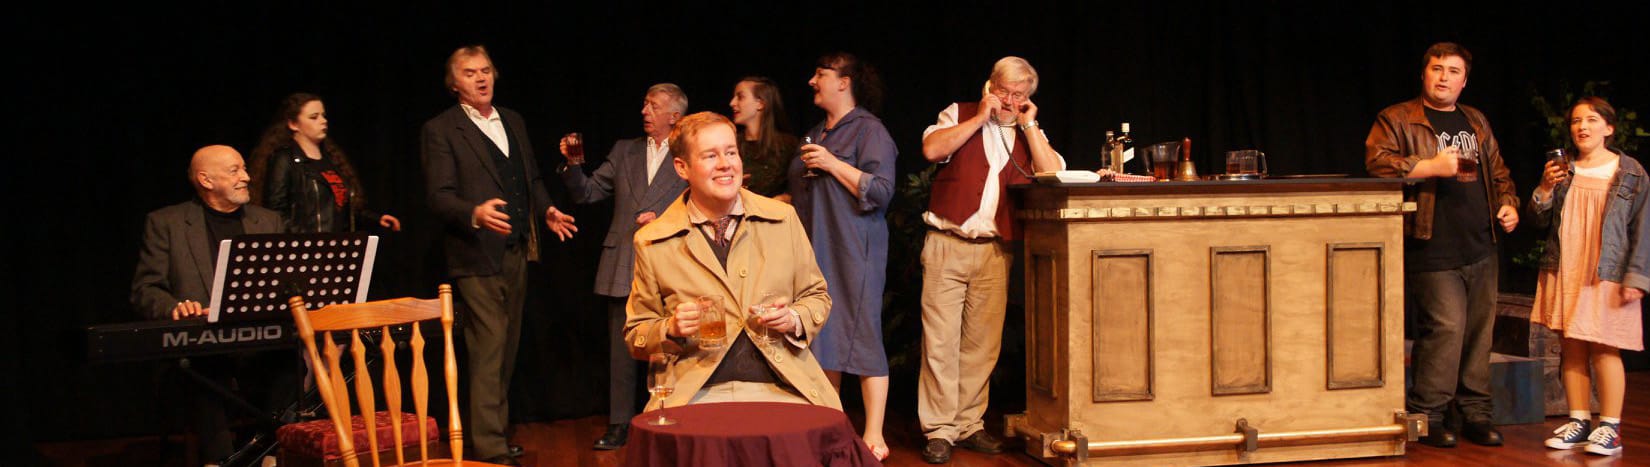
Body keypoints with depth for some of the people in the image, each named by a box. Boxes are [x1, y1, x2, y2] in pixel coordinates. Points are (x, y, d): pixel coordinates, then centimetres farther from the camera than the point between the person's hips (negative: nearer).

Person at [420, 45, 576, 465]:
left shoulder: (513, 122, 16)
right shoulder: (440, 130, -5)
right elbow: (440, 196, -12)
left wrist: (546, 210, 5)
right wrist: (475, 214, -30)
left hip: (517, 253, 7)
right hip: (477, 257, -7)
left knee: (506, 350, 12)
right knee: (488, 352, -10)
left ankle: (493, 432, 22)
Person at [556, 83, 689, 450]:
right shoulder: (624, 151, 13)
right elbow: (586, 193, 11)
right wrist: (574, 165, -6)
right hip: (623, 268, 3)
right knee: (621, 350, 6)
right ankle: (620, 425, 13)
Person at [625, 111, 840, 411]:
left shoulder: (783, 219, 12)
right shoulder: (652, 242, 7)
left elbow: (817, 297, 22)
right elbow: (636, 336, 14)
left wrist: (794, 319, -1)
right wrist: (671, 329, -8)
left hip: (781, 387, 1)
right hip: (699, 394, -1)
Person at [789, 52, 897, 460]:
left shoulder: (868, 130, -5)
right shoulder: (816, 135, 20)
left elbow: (881, 192, -14)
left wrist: (833, 164, -17)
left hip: (853, 250, -8)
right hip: (815, 249, 8)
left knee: (861, 335, -9)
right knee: (821, 337, 6)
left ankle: (873, 437, -7)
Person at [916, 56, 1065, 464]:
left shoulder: (1031, 134, 15)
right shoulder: (960, 115, 9)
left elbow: (1053, 176, -2)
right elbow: (932, 149, -11)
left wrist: (1028, 125, -1)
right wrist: (981, 117, -7)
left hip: (995, 251, 3)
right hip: (947, 245, -3)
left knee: (982, 343, 5)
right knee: (941, 340, -5)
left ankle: (969, 425, 15)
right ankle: (940, 430, -1)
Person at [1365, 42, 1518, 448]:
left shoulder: (1476, 123, 21)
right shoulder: (1396, 120, 2)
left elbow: (1498, 172, 29)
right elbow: (1377, 162, -12)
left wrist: (1508, 204, 12)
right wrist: (1432, 166, -18)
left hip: (1480, 247, 6)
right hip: (1434, 247, -6)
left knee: (1479, 330, 8)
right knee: (1446, 327, -12)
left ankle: (1475, 413, 18)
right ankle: (1425, 415, 0)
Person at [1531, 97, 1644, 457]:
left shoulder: (1630, 174, -1)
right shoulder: (1562, 170, 9)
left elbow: (1641, 229, -2)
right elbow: (1539, 220, 9)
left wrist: (1635, 277, -9)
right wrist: (1545, 189, -9)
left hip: (1606, 276, -4)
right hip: (1564, 273, 4)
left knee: (1603, 349, -3)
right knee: (1572, 348, 6)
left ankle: (1610, 427, 4)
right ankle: (1579, 421, 13)